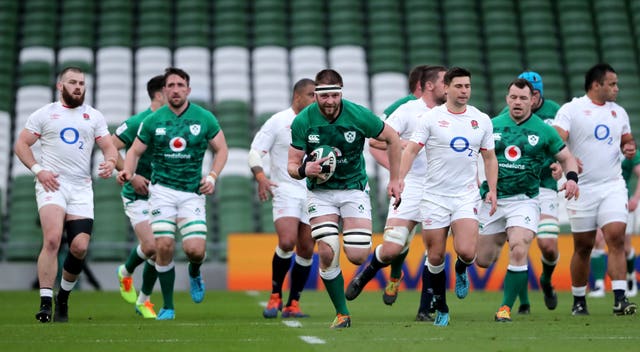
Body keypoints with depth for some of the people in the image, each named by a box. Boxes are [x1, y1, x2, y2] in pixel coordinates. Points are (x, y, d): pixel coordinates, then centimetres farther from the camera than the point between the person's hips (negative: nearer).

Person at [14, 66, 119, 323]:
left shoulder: (94, 117, 15)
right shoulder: (44, 114, 8)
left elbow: (109, 147, 14)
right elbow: (21, 144, 8)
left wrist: (110, 162, -10)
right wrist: (38, 169, -8)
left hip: (81, 188, 3)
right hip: (51, 184, -3)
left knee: (80, 247, -6)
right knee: (52, 239, -22)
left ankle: (63, 298, 17)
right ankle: (45, 302, -20)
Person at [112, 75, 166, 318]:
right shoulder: (137, 123, -13)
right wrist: (132, 176, -16)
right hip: (138, 196, -6)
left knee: (159, 251, 1)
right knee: (151, 245, -17)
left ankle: (143, 300, 18)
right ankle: (126, 273, 16)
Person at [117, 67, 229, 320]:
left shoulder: (204, 118, 1)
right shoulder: (153, 121, 2)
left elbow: (221, 149, 10)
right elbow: (135, 150, 9)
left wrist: (212, 176, -4)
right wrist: (127, 171, -12)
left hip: (193, 192, 0)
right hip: (162, 190, 0)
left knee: (195, 249, -14)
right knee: (164, 246, -11)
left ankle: (194, 273, 26)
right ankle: (168, 307, 5)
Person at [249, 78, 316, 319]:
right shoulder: (278, 122, -2)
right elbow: (255, 152, -4)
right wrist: (261, 178, -20)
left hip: (313, 194, 5)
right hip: (286, 191, -5)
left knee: (306, 251, 2)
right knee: (286, 242, -21)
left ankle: (292, 304, 13)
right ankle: (275, 296, -2)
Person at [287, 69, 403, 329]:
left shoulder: (359, 116, -17)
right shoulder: (302, 122, -14)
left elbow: (392, 138, 0)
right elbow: (292, 165, -7)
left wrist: (395, 179, 3)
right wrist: (304, 170, -30)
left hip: (354, 188, -1)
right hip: (320, 192, 1)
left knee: (357, 256, -13)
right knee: (327, 253, -15)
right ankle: (342, 313, 2)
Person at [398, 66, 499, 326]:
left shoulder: (482, 120, 7)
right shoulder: (430, 118, -2)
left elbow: (489, 158, 14)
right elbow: (411, 149, -6)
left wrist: (492, 190, 3)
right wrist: (400, 178, -21)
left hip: (467, 195, 1)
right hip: (435, 196, -1)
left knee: (466, 251, -17)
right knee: (436, 257, 2)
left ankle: (461, 270, 20)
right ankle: (441, 309, 20)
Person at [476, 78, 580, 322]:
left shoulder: (544, 130, 0)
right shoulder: (492, 126, 4)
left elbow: (567, 158, 8)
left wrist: (572, 177, -11)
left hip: (524, 199, -2)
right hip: (492, 199, 2)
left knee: (519, 252, -20)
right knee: (483, 261, 5)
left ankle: (506, 307, -6)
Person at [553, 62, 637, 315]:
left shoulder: (619, 112, 13)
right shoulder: (571, 110, -4)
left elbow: (627, 140, 26)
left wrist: (630, 147, 2)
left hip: (613, 186, 3)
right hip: (582, 188, -3)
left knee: (616, 238, -13)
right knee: (583, 247, 4)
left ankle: (619, 299, -15)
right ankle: (579, 301, 18)